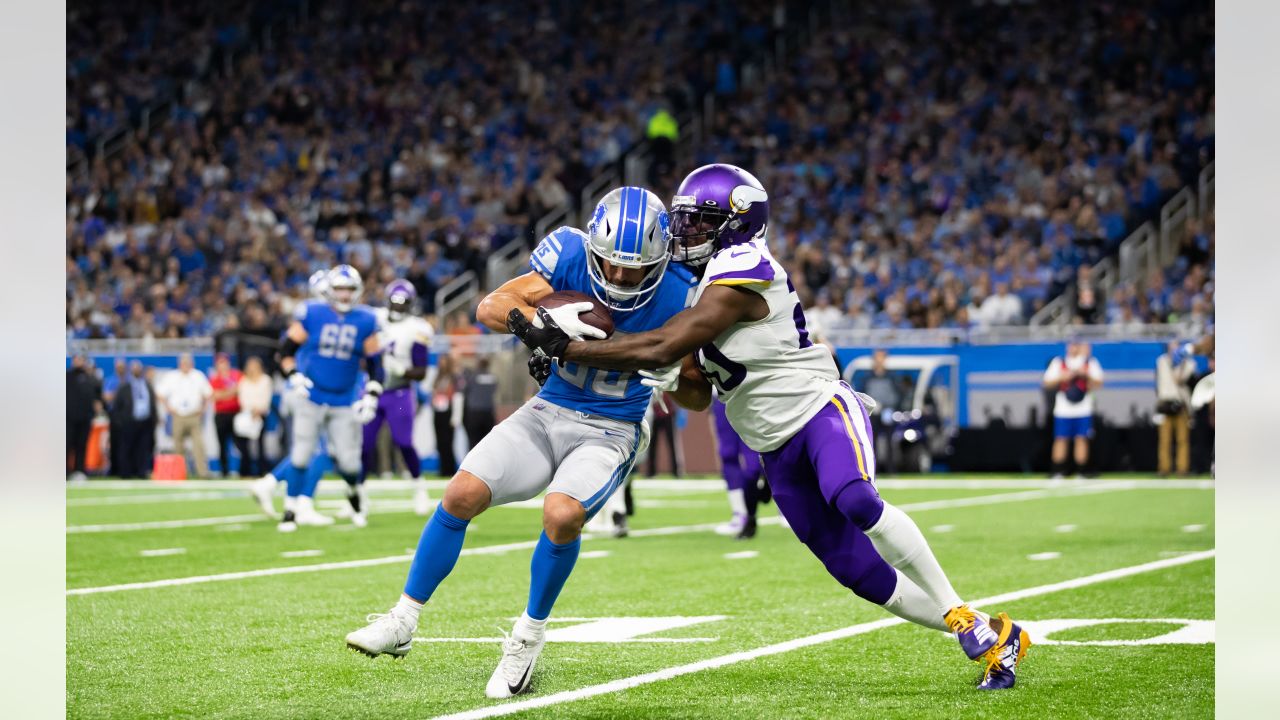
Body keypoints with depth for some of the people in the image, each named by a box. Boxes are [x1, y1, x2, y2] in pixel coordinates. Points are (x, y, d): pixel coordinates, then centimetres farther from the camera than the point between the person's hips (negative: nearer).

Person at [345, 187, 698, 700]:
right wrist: (545, 319, -33)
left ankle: (527, 640, -6)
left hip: (611, 431, -3)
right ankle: (402, 623, 7)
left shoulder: (676, 297, -17)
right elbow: (490, 308, -15)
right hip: (549, 412, 3)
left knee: (562, 514, -30)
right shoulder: (571, 257, -14)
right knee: (462, 494, -10)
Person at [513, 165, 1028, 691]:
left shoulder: (740, 275, -16)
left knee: (856, 502, -37)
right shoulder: (703, 286, 15)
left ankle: (960, 615, -25)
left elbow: (662, 349, -22)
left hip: (820, 410, -9)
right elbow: (698, 395, 19)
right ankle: (989, 638, 14)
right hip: (779, 450, 9)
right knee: (861, 575, 4)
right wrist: (665, 376, 0)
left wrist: (564, 348, -20)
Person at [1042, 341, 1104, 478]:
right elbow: (1047, 384, 4)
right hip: (1062, 409, 0)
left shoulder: (1090, 363, 7)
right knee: (1060, 440, -2)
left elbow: (1098, 384, 0)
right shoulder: (1058, 363, 7)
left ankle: (1080, 473, 2)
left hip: (1083, 409, 0)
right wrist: (1061, 378, -12)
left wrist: (1086, 375, -16)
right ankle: (1057, 473, 3)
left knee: (1081, 440, -3)